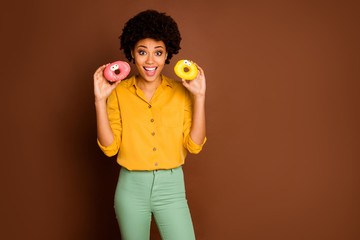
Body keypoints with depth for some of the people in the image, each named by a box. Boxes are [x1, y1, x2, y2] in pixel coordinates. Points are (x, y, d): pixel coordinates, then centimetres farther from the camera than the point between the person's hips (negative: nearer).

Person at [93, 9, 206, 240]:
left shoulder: (181, 92, 0)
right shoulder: (119, 92, -1)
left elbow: (194, 145, -6)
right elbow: (109, 147, -6)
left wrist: (199, 97, -12)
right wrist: (100, 100, -12)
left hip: (171, 187, 0)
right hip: (132, 187, 0)